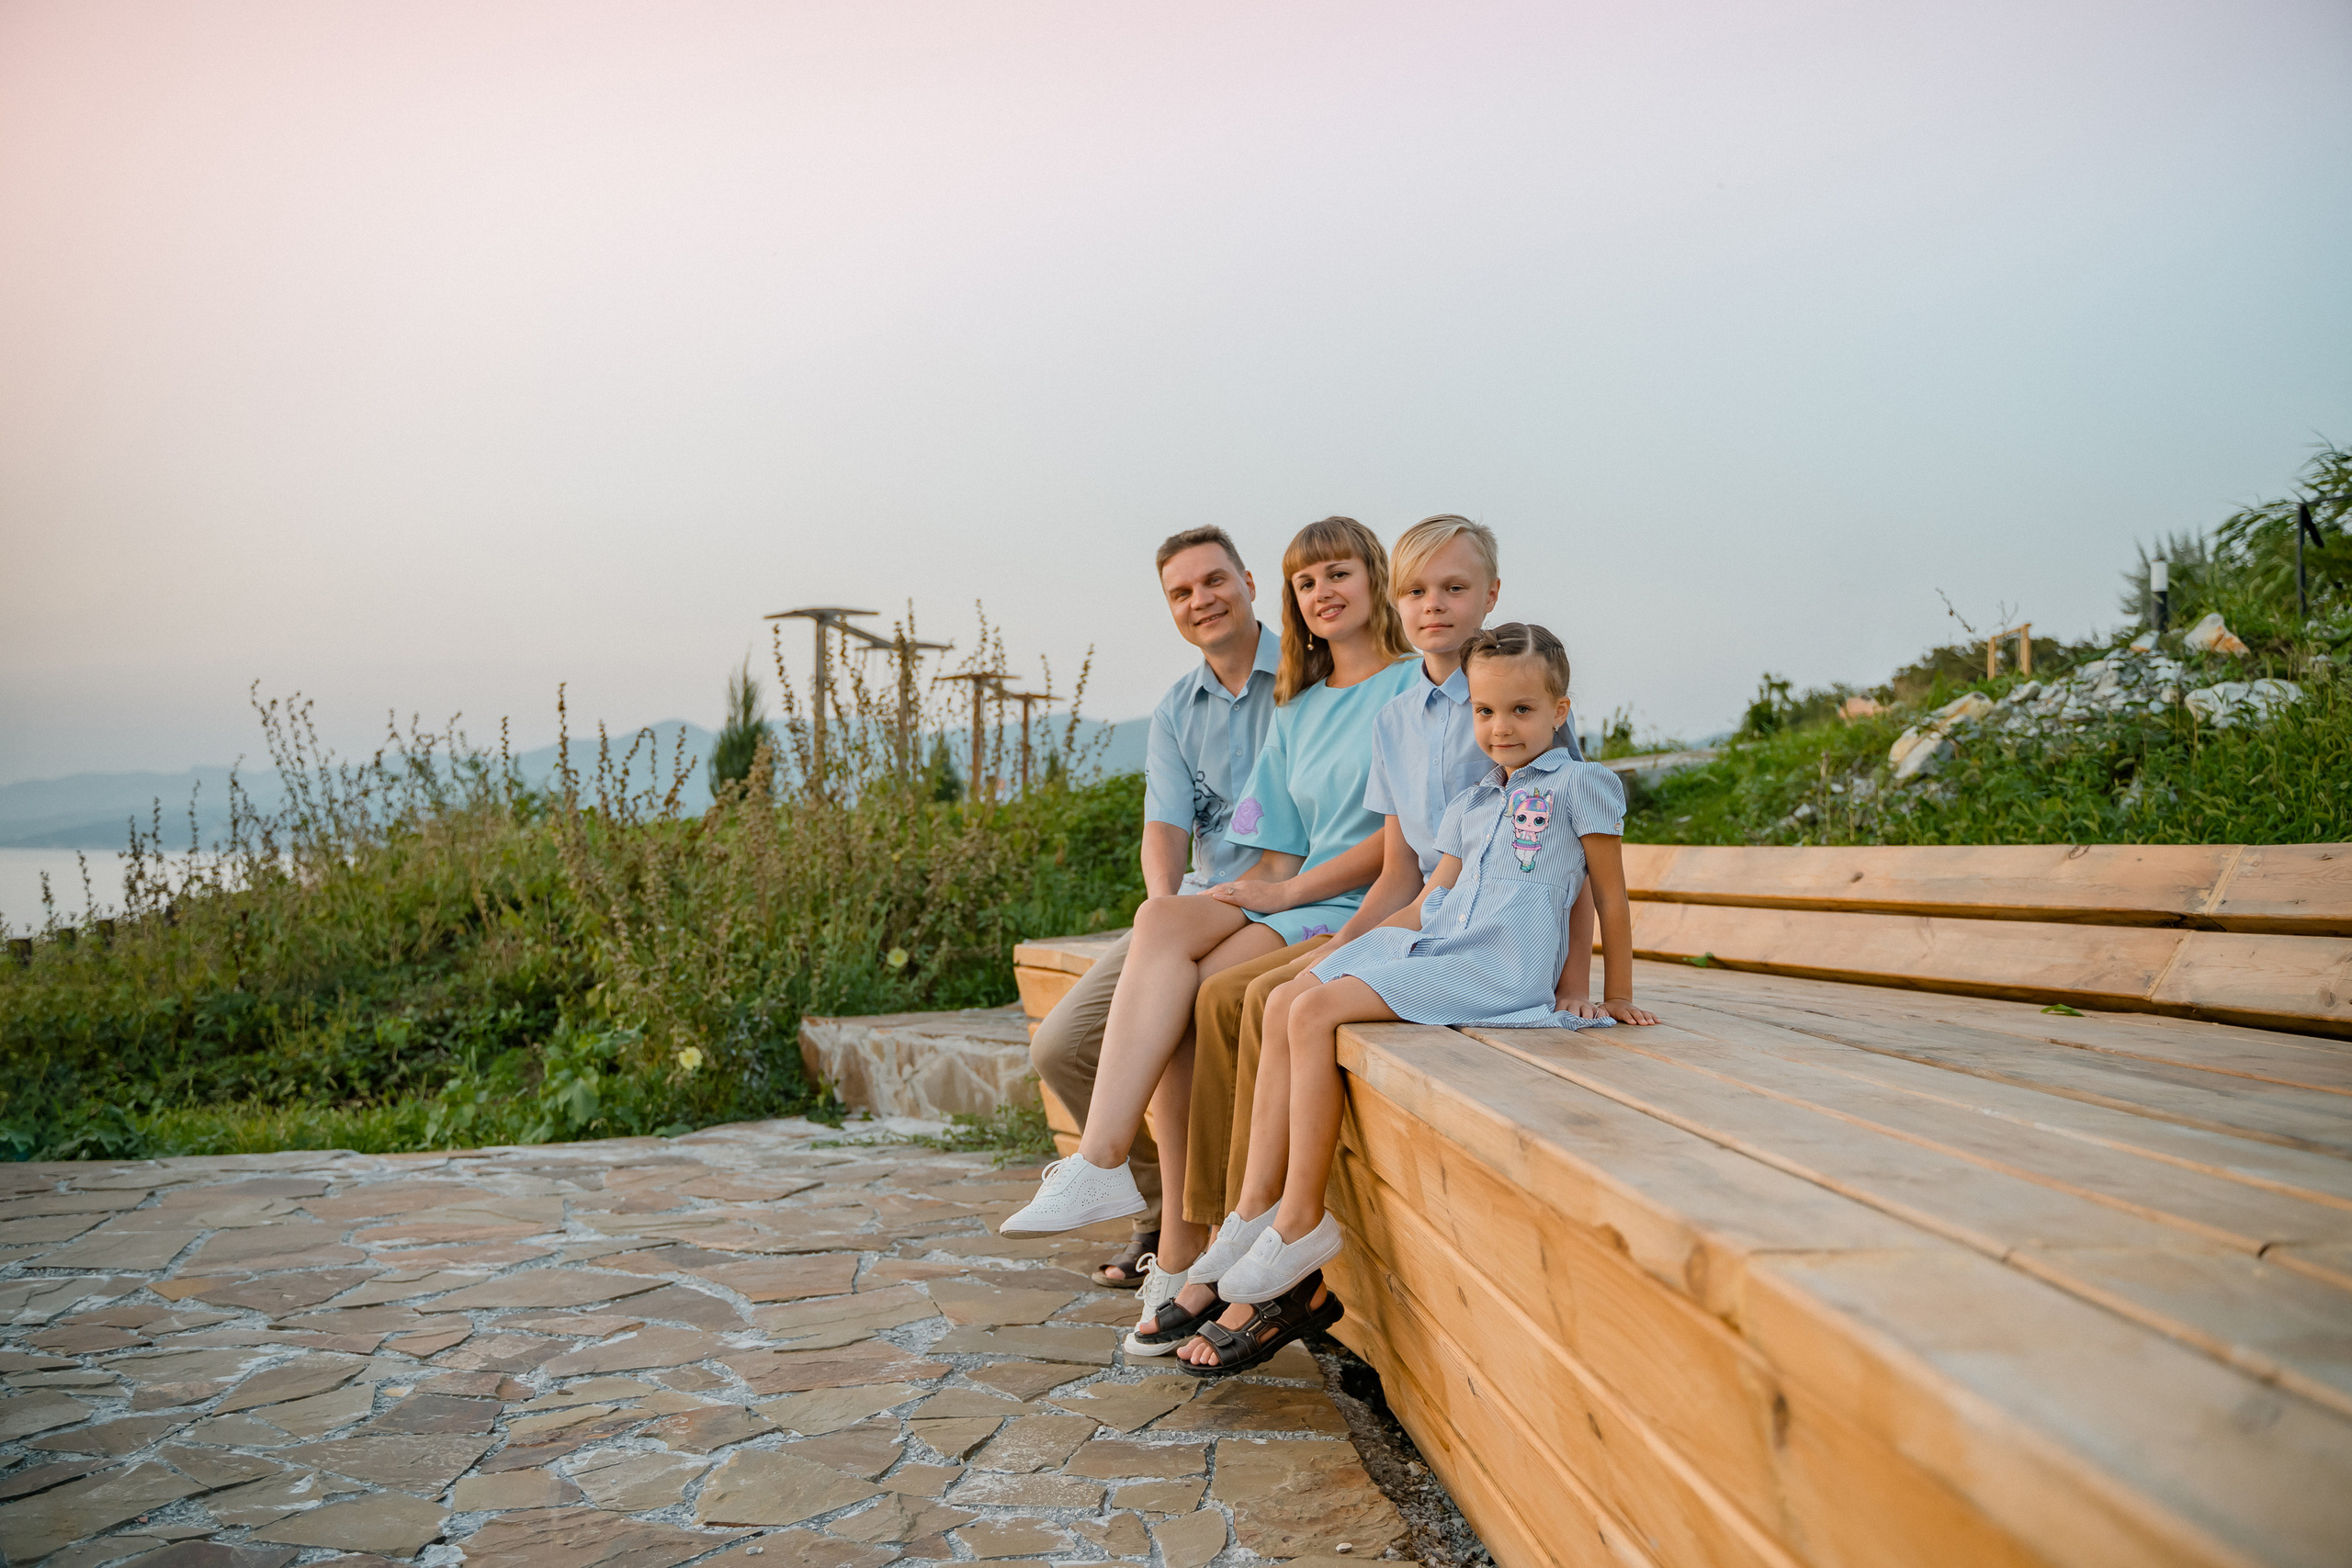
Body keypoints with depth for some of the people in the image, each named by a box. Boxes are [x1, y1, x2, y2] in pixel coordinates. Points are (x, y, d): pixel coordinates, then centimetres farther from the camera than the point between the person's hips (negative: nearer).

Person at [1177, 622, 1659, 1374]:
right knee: (1285, 1003, -9)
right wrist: (1343, 947, 14)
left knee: (1316, 1013, -24)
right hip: (1433, 947, 8)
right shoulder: (1470, 804, 25)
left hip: (1499, 967, -8)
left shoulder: (1580, 785, 5)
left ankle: (1301, 1223, -18)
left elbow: (1611, 897, 8)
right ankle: (1256, 1208, -10)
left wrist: (1617, 996, 10)